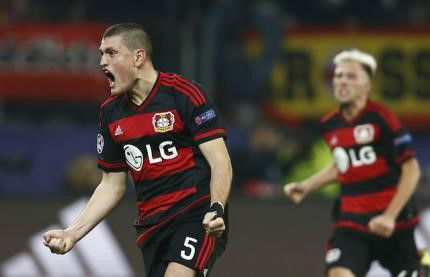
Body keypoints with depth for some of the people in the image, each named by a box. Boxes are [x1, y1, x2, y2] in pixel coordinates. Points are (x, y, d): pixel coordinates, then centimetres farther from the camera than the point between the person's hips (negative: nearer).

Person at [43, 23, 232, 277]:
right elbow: (112, 184, 19)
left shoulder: (183, 93, -7)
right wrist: (73, 233, 9)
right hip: (152, 226, 6)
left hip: (198, 217, -6)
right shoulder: (111, 113, 11)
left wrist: (216, 209, -27)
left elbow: (220, 163, -10)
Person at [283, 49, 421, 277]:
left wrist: (390, 216, -19)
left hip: (392, 223, -4)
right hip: (352, 222, 4)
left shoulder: (380, 118, -13)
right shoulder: (330, 125, 5)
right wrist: (306, 186, 15)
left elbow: (411, 170, -12)